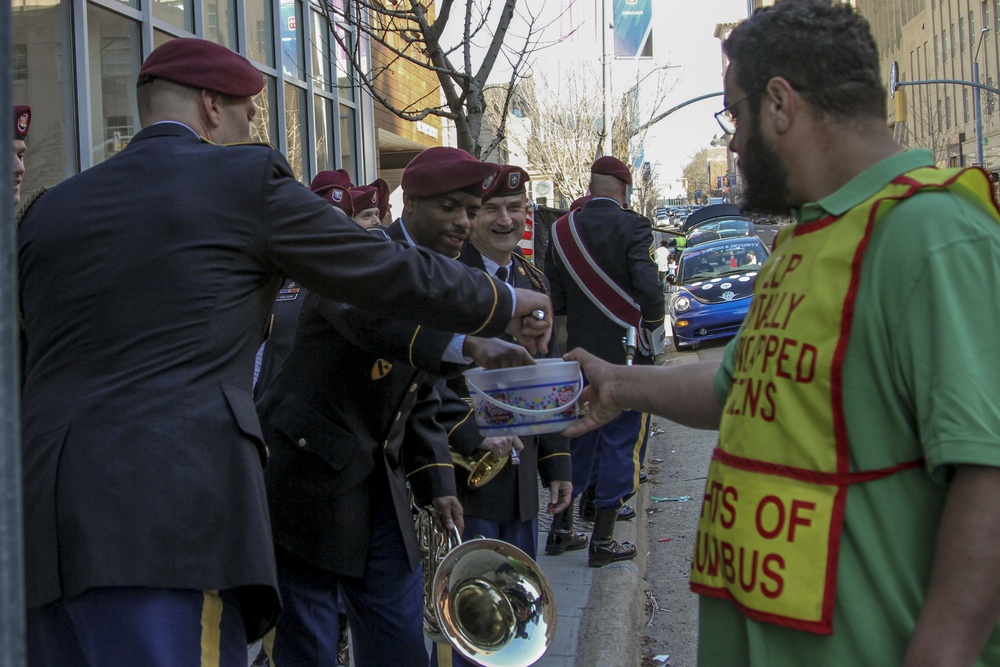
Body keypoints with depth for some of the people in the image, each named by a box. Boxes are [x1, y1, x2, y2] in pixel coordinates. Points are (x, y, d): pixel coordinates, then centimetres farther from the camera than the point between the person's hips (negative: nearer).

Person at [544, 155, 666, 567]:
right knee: (621, 440, 4)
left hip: (580, 353, 5)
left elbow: (555, 299, 3)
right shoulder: (632, 227, -12)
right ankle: (602, 540, 5)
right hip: (625, 352, -5)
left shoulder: (562, 230, 3)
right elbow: (649, 290, -21)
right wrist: (653, 336, -5)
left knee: (580, 439, 18)